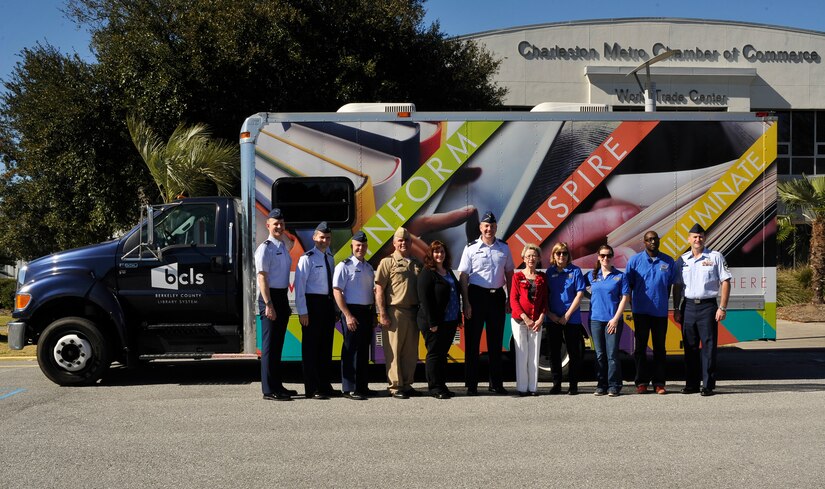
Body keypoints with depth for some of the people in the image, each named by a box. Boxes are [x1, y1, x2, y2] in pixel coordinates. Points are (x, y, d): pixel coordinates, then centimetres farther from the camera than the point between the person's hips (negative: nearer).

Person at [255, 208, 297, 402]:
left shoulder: (284, 246, 13)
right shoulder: (265, 248, -12)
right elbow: (262, 277, -17)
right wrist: (268, 304, -22)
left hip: (282, 295, 9)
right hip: (270, 296, -9)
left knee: (278, 343, 14)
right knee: (270, 344, -7)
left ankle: (277, 385, 22)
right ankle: (269, 390, -4)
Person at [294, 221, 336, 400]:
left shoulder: (330, 258, 13)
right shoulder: (307, 258, -10)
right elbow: (300, 285, -13)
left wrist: (335, 307, 10)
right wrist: (303, 311, -17)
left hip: (328, 303, 8)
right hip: (313, 303, -8)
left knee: (326, 345, 13)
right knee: (311, 346, -3)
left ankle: (325, 386, 24)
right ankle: (312, 389, 1)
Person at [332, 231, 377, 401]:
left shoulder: (369, 267, 15)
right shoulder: (344, 266, -7)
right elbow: (337, 292, -13)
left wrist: (373, 315, 15)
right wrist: (348, 315, -18)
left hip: (367, 312, 7)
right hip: (352, 311, -7)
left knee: (364, 350, 11)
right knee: (351, 350, -5)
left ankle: (362, 386, 19)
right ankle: (349, 389, 0)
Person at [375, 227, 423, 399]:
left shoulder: (417, 264, 16)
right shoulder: (388, 262, 0)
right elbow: (379, 289, -6)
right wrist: (382, 314, -13)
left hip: (413, 313, 6)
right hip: (395, 313, -5)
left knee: (411, 352, 9)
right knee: (394, 352, -3)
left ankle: (407, 384, 19)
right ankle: (395, 387, 3)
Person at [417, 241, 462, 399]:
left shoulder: (449, 272, 16)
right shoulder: (427, 273, -9)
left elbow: (456, 295, 21)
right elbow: (424, 299, -16)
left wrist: (458, 317, 14)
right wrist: (432, 323, -20)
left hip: (450, 322, 8)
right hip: (434, 323, -7)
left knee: (443, 353, 13)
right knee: (434, 353, -1)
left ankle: (442, 385, 20)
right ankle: (434, 387, 5)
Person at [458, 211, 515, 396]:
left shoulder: (504, 248, 8)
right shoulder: (471, 248, -2)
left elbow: (509, 273, 14)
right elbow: (463, 276, -4)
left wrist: (510, 298, 8)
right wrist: (466, 303, -11)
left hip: (497, 295, 3)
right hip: (476, 294, -3)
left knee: (496, 341, 10)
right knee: (472, 341, 0)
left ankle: (496, 383, 19)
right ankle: (471, 384, 5)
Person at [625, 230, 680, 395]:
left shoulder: (668, 261, 4)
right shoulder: (635, 260, 0)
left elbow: (670, 284, 13)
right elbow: (628, 284, 4)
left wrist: (664, 302, 9)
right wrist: (632, 305, 1)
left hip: (661, 311, 1)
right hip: (641, 311, -1)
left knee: (660, 348, 6)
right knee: (640, 346, 4)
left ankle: (659, 382, 12)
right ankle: (641, 382, 11)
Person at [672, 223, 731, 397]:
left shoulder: (715, 257, 0)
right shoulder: (682, 260, 10)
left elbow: (725, 282, -2)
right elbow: (677, 286, 14)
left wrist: (722, 308, -9)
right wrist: (676, 309, 9)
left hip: (708, 306, -4)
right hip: (688, 306, 4)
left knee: (709, 346, -2)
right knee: (690, 347, 7)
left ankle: (708, 385, 3)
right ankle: (691, 384, 15)